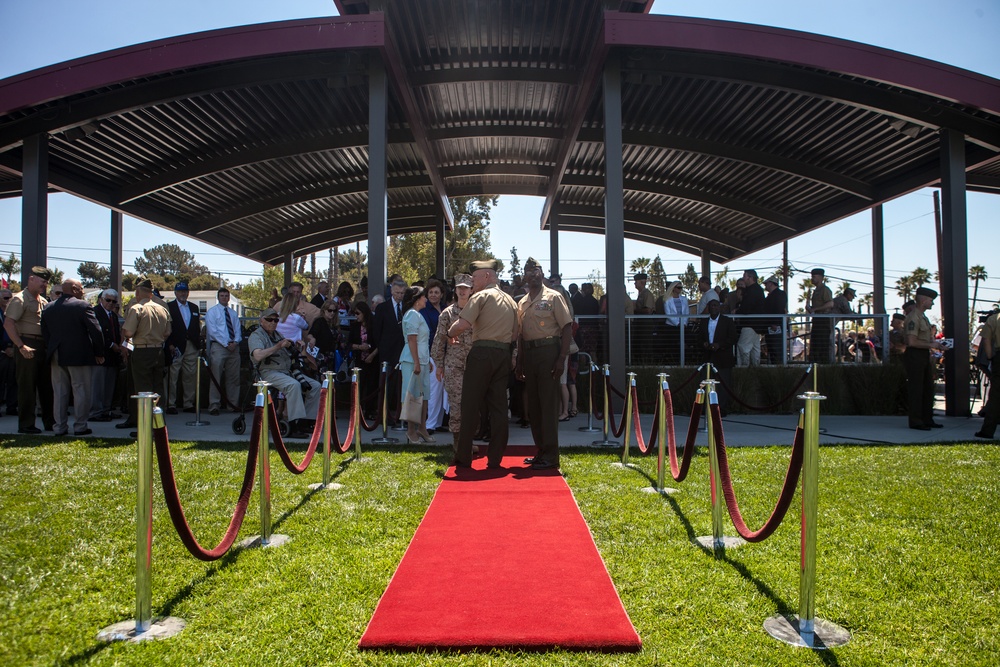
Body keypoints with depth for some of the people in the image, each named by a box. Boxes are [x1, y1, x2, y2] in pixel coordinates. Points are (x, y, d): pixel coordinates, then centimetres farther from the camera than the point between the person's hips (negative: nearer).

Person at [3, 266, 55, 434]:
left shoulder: (44, 301, 17)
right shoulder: (20, 299, -7)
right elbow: (8, 324, -16)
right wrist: (21, 347, -21)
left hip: (44, 346, 7)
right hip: (28, 347, -7)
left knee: (47, 385, 11)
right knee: (27, 386, -1)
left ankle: (49, 421, 20)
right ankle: (26, 425, 7)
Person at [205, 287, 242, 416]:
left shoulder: (233, 313, 18)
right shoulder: (211, 312, 3)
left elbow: (238, 330, 12)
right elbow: (212, 331, -6)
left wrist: (235, 342, -8)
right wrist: (226, 344, -12)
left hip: (234, 346, 5)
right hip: (218, 346, -5)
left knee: (234, 377, 7)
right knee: (216, 377, -6)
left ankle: (233, 404, 13)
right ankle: (214, 406, -3)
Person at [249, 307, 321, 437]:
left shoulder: (278, 334, 24)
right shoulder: (256, 336, 0)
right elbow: (258, 356, -20)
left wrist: (296, 346, 1)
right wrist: (278, 346, -19)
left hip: (287, 371, 8)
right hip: (269, 372, -8)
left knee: (315, 386, -6)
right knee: (294, 385, -35)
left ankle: (305, 422, -5)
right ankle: (294, 426, -37)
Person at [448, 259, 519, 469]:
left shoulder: (481, 296, -5)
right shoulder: (510, 301, 16)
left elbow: (462, 324, -15)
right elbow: (515, 335, 16)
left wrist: (450, 333, 4)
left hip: (482, 352, -6)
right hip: (504, 355, 6)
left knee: (470, 406, 1)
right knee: (499, 406, 7)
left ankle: (464, 458, 4)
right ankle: (495, 458, 9)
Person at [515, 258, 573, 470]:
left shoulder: (553, 297, -3)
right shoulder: (522, 303, 15)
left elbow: (567, 328, -7)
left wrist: (562, 359, -15)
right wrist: (520, 362, 13)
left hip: (548, 352, -7)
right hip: (529, 354, 7)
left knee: (548, 403, -7)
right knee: (532, 405, 9)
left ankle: (551, 455, -2)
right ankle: (541, 451, 20)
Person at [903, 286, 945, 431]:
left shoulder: (923, 317, 17)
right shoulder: (913, 317, -16)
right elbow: (912, 342, -24)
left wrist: (936, 343, 10)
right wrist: (931, 345, -15)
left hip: (924, 355, 10)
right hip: (914, 356, -10)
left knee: (928, 388, 14)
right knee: (915, 390, -4)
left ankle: (927, 419, 23)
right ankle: (915, 422, 2)